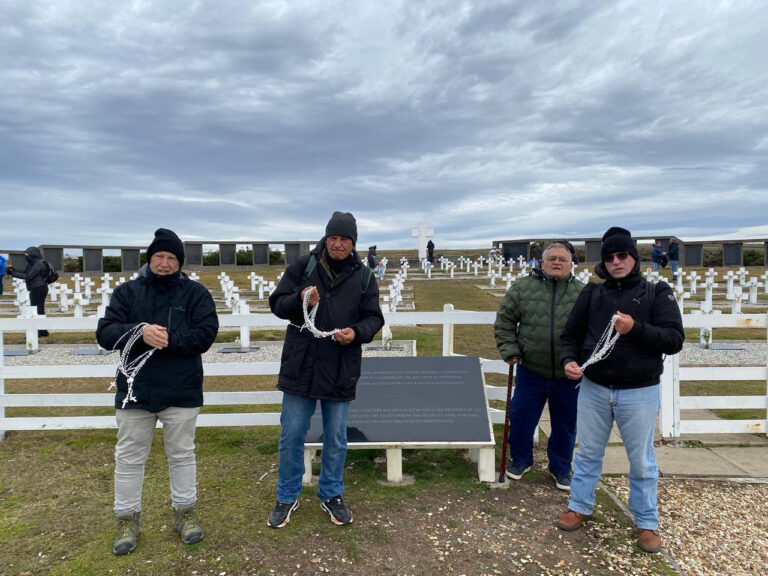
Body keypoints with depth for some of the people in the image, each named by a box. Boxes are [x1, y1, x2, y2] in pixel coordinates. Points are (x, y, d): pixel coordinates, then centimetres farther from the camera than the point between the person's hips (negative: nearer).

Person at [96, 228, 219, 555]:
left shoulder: (195, 292, -1)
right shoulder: (127, 291, 3)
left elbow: (206, 333, -11)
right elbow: (105, 333, -6)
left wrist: (169, 339, -23)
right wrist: (139, 332, -24)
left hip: (182, 391, -1)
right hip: (135, 390, 1)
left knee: (182, 454, 13)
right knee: (129, 457, 11)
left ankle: (185, 512, 29)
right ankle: (128, 520, 28)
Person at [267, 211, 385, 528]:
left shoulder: (364, 276, 2)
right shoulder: (303, 266, -1)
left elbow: (374, 317, 4)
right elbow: (276, 303, -1)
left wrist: (357, 332, -17)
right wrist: (300, 300, -22)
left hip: (340, 371, 1)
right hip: (300, 367, -1)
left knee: (336, 439, 13)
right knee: (291, 436, 9)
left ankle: (331, 495, 33)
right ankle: (287, 497, 29)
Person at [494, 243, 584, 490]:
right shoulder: (522, 288, -2)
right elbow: (504, 321, 3)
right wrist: (509, 350, -5)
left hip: (569, 375, 1)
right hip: (531, 371, 0)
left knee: (566, 424, 14)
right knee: (521, 417, 10)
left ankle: (561, 468, 35)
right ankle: (520, 460, 35)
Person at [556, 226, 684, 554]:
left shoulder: (657, 293, -1)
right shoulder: (591, 293, 4)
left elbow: (674, 340, -9)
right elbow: (570, 334, 6)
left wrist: (636, 328, -24)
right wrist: (569, 359, -13)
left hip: (639, 392, -2)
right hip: (594, 389, 2)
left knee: (641, 461, 11)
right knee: (588, 453, 15)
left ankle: (647, 523, 28)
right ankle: (579, 508, 31)